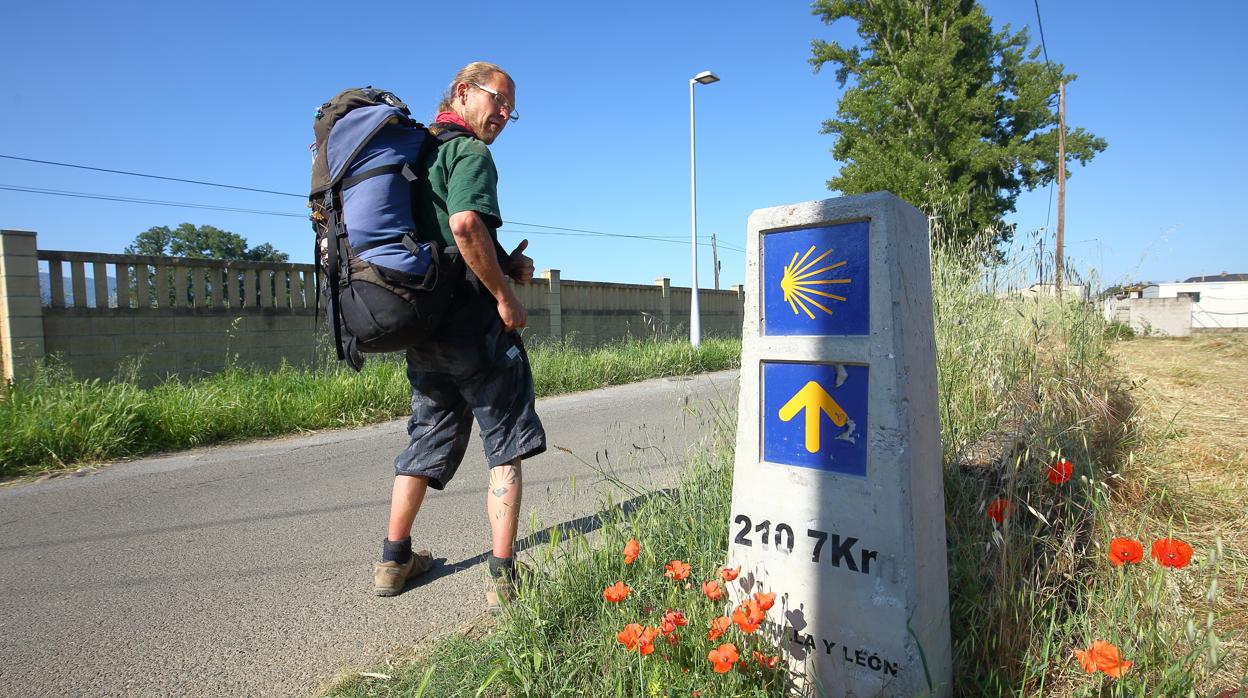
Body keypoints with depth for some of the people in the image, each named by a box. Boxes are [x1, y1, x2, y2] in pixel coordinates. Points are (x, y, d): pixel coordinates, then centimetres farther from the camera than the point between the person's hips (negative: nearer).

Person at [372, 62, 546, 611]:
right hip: (471, 320, -8)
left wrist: (501, 267, 9)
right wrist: (506, 295, -17)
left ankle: (394, 560, 28)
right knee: (505, 446, 3)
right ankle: (503, 576, 5)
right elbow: (466, 223, -27)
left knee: (430, 437, 19)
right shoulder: (469, 152, -7)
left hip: (420, 321, 8)